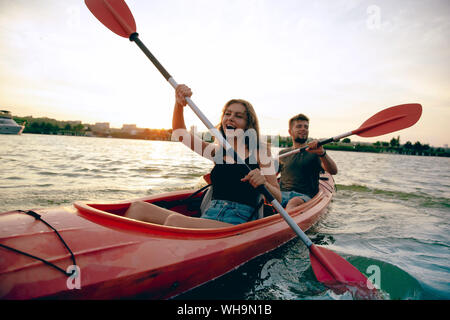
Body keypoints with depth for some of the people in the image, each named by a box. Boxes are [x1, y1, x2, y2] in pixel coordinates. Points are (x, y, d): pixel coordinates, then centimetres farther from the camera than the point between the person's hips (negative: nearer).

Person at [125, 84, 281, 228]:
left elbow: (278, 199, 1)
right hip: (207, 219, 5)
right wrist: (179, 104, -3)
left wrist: (263, 183, -21)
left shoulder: (259, 151, 4)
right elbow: (180, 132, 14)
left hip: (238, 224, -4)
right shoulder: (216, 151, 17)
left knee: (175, 221, -32)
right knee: (138, 208, -12)